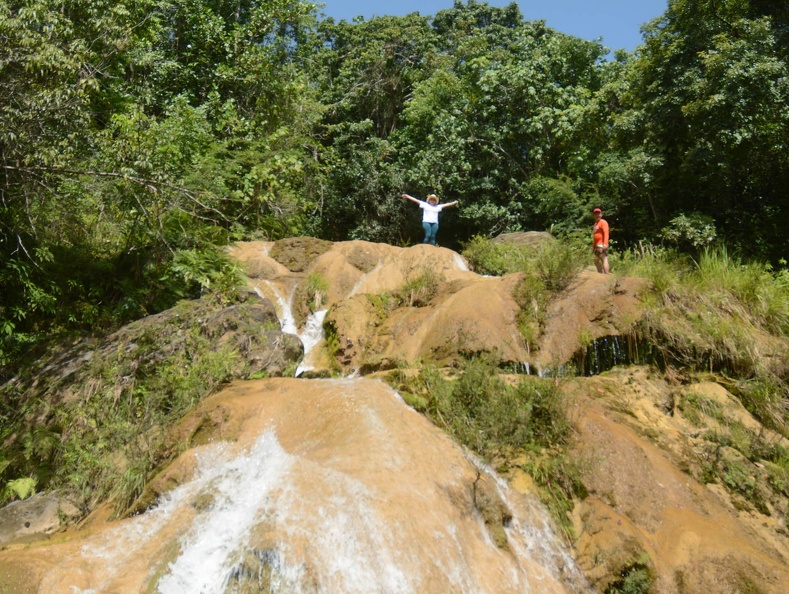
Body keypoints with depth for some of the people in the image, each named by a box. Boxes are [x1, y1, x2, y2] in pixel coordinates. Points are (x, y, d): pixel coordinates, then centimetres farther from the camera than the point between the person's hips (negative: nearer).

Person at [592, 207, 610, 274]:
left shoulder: (603, 222, -5)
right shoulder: (595, 224, 23)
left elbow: (606, 233, -17)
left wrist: (605, 244, -28)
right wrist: (593, 246, 22)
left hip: (602, 245, -10)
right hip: (596, 245, 10)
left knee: (604, 260, -14)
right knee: (596, 261, 14)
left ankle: (606, 275, -18)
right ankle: (601, 274, 18)